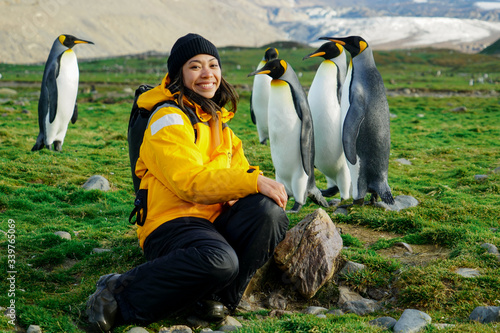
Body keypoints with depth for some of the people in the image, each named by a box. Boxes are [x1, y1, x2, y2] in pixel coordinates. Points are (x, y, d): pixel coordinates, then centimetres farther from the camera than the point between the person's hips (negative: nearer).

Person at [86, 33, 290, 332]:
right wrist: (254, 182, -22)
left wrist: (262, 183, -3)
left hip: (214, 222, 7)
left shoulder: (219, 121, 22)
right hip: (172, 223, -7)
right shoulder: (169, 119, -7)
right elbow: (190, 182, -18)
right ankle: (121, 293, -21)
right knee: (219, 260, -38)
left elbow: (238, 169, 21)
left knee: (270, 211, -22)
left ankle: (216, 297, -12)